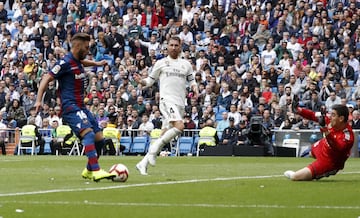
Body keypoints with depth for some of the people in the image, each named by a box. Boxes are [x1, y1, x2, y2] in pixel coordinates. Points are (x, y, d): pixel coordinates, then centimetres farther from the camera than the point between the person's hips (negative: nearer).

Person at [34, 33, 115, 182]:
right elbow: (47, 79, -14)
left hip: (81, 106, 9)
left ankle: (89, 171, 22)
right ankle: (96, 171, -37)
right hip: (70, 107, -9)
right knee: (89, 133, -27)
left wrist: (96, 63, 44)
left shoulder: (78, 61, 15)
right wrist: (39, 100, -21)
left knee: (99, 139, 5)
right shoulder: (66, 62, -11)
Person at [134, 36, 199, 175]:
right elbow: (150, 80, 10)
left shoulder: (186, 64, 17)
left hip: (180, 103, 5)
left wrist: (195, 89, 3)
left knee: (164, 135, 2)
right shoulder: (161, 63, 8)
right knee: (179, 126, -29)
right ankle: (155, 148, -16)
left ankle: (143, 164, 8)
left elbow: (191, 80, 24)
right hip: (167, 100, -5)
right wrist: (141, 81, -10)